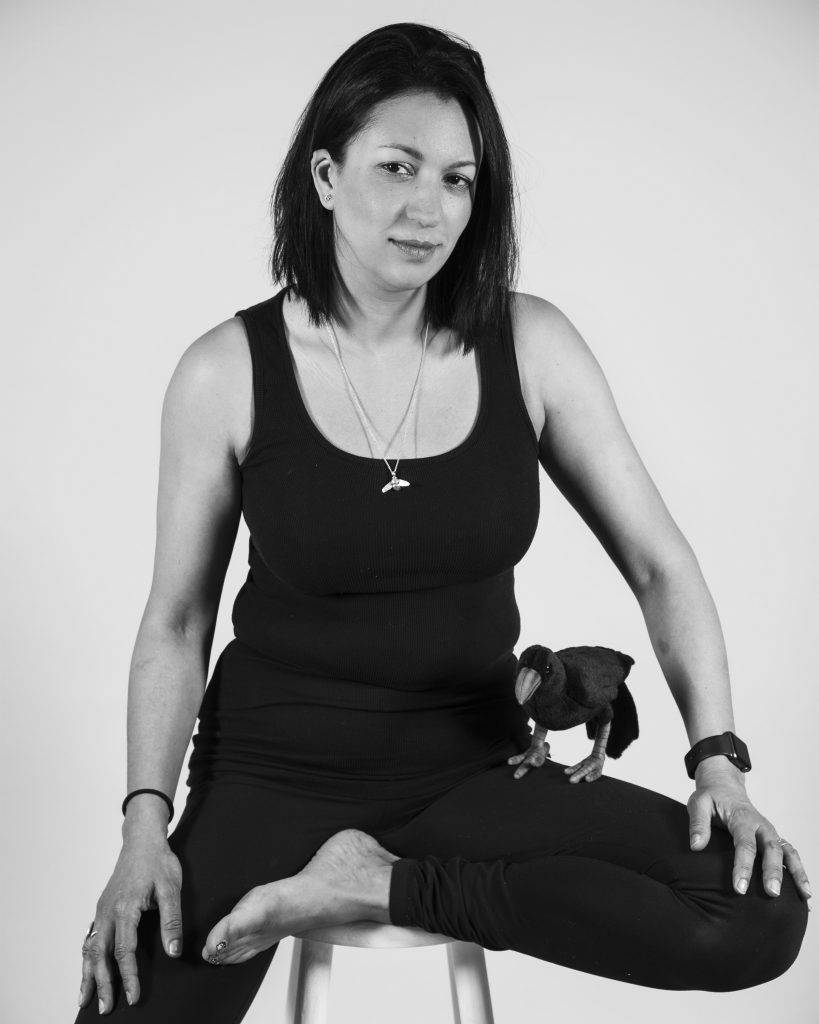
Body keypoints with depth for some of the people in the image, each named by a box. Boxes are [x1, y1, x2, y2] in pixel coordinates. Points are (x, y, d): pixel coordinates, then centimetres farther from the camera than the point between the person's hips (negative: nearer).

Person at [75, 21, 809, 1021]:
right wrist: (145, 827, -11)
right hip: (273, 773, -2)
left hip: (472, 769, 3)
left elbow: (660, 566, 0)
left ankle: (381, 884, -9)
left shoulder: (530, 346, -5)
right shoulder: (226, 374, -8)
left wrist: (718, 757, -11)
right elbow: (176, 622, -1)